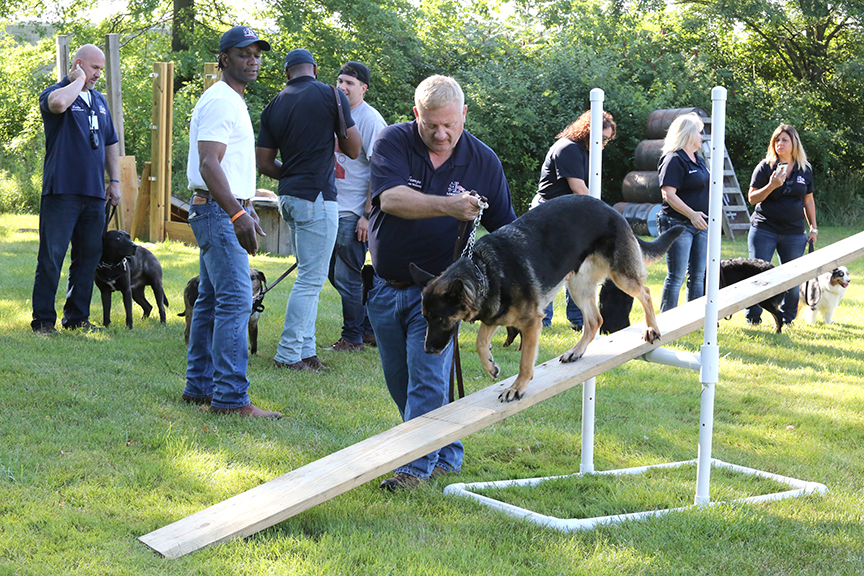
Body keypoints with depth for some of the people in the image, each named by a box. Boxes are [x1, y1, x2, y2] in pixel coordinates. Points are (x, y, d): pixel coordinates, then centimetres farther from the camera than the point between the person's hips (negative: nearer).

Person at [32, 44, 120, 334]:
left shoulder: (99, 100, 18)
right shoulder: (54, 93, -2)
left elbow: (110, 143, 24)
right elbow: (58, 103, -29)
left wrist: (114, 180, 18)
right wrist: (79, 80, -13)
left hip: (94, 192, 6)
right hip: (61, 190, -6)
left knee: (88, 256, 8)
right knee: (52, 255, -5)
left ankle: (77, 317, 16)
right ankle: (43, 319, 0)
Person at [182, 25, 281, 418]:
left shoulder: (233, 101, 20)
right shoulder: (220, 101, -13)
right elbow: (209, 165, -23)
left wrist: (244, 209, 30)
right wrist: (237, 215, -30)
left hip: (225, 210, 11)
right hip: (218, 211, -11)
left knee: (212, 300, 13)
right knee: (235, 301, -14)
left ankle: (199, 386, 19)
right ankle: (231, 397, -15)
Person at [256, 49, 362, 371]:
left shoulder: (274, 106, 9)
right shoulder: (331, 96, -6)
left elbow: (264, 164, 9)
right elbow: (354, 150, -1)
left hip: (289, 197, 7)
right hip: (317, 198, -7)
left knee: (309, 277, 15)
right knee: (311, 279, -3)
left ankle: (305, 351, 17)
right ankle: (288, 354, -2)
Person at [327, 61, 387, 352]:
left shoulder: (370, 119, -12)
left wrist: (367, 215, -20)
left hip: (355, 214, -9)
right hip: (335, 208, 9)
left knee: (347, 278, -4)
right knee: (335, 273, 14)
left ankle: (353, 337, 8)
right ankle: (369, 328, 24)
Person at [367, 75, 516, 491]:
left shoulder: (482, 160, -4)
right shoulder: (394, 142, -8)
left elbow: (505, 227, 3)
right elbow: (391, 198, -25)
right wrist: (447, 206, -39)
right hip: (385, 285, 2)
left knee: (427, 378, -10)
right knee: (399, 382, 12)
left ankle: (417, 466, -4)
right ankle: (447, 454, 28)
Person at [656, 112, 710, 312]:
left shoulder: (699, 160, 18)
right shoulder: (674, 160, -11)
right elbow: (668, 194, -19)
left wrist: (708, 219, 21)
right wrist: (691, 214, -28)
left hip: (700, 225, 9)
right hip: (678, 224, -8)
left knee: (698, 276, 9)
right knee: (676, 277, -6)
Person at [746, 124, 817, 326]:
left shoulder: (805, 170, 8)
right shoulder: (765, 167, -1)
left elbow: (808, 200, 17)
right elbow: (752, 198, -4)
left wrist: (813, 228, 15)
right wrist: (771, 186, -20)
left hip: (794, 233, 3)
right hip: (764, 230, -3)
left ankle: (788, 318, 19)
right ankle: (753, 318, 8)